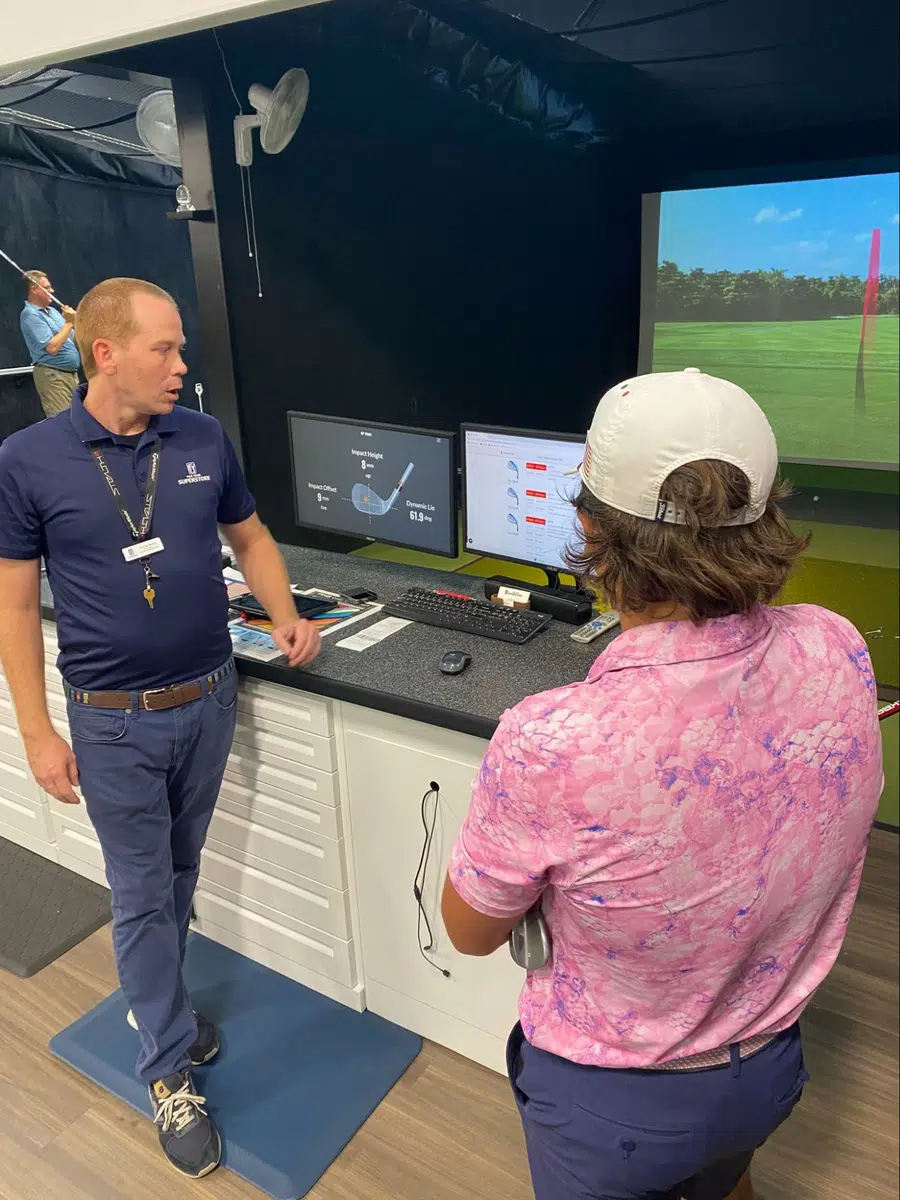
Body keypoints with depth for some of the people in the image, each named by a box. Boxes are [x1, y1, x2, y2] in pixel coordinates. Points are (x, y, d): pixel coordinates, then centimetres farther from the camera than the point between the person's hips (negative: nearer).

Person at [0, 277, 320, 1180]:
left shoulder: (205, 439, -3)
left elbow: (249, 538, 10)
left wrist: (286, 620, -7)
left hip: (209, 700, 3)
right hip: (114, 723, -3)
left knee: (180, 874, 20)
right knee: (142, 893, 9)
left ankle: (155, 1001, 46)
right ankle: (170, 1072, 28)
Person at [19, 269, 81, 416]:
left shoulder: (52, 311, 15)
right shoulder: (30, 315, -11)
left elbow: (74, 339, 20)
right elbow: (52, 347, -21)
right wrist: (69, 323, -14)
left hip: (71, 373, 9)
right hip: (53, 376, -9)